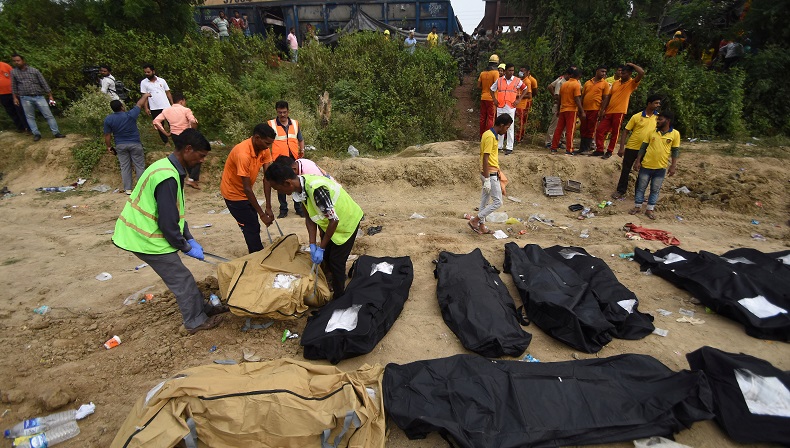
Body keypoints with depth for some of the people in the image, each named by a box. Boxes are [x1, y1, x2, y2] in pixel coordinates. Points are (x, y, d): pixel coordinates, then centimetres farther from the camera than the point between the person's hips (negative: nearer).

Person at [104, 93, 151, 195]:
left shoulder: (108, 119, -6)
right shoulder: (130, 115, -14)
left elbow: (107, 135, -1)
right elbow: (139, 104, 3)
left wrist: (109, 147, 13)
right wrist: (145, 96, 20)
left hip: (120, 145, 3)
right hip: (135, 144, -3)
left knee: (125, 167, 9)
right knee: (139, 166, 3)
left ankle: (128, 189, 10)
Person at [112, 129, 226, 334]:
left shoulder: (167, 167, 7)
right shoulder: (168, 178, -26)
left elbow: (175, 212, 13)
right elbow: (168, 222, -24)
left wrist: (190, 239, 11)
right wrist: (187, 247, -10)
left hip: (139, 232, 9)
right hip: (146, 239, -9)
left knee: (181, 276, 18)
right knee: (182, 279, 3)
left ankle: (202, 308, 33)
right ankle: (195, 322, 18)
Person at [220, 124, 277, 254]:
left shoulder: (264, 150, -11)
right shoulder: (243, 154, -34)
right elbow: (247, 188, -30)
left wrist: (268, 207, -17)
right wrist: (262, 214, -26)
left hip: (245, 191, 7)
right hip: (234, 193, -7)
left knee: (253, 226, 12)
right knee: (252, 227, -5)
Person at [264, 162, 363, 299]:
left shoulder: (316, 189, -38)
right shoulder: (300, 186, -12)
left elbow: (334, 220, -31)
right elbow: (309, 216, -5)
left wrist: (321, 248, -22)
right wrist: (313, 244, -12)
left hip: (347, 222, -8)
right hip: (328, 221, 8)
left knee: (336, 261, -2)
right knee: (325, 256, 16)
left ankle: (339, 298, 16)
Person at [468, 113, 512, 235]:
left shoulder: (489, 134, 12)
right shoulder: (490, 137, -19)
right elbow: (485, 159, -23)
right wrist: (487, 180, -23)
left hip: (488, 173, 10)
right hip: (490, 175, -10)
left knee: (485, 201, 14)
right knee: (497, 202, -5)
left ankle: (481, 226, 22)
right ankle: (474, 220, -1)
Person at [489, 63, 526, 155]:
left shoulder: (517, 81, 1)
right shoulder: (499, 80, 5)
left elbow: (525, 89, 12)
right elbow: (492, 89, 18)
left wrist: (519, 99, 3)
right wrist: (494, 99, 7)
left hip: (511, 107, -2)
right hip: (500, 107, 2)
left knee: (510, 127, -3)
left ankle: (509, 147, 0)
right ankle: (499, 145, 20)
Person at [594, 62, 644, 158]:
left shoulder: (632, 83, 0)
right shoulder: (615, 83, 15)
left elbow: (642, 73, -18)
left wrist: (632, 65, -4)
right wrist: (602, 110, 7)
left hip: (619, 112, -5)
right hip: (609, 111, 5)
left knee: (615, 133, 2)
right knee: (599, 130, 1)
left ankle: (609, 152, 10)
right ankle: (599, 150, 10)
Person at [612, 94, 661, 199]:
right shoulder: (636, 117, -7)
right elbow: (626, 132, -5)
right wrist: (622, 148, -10)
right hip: (631, 147, -2)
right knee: (625, 170, 6)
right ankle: (620, 191, 20)